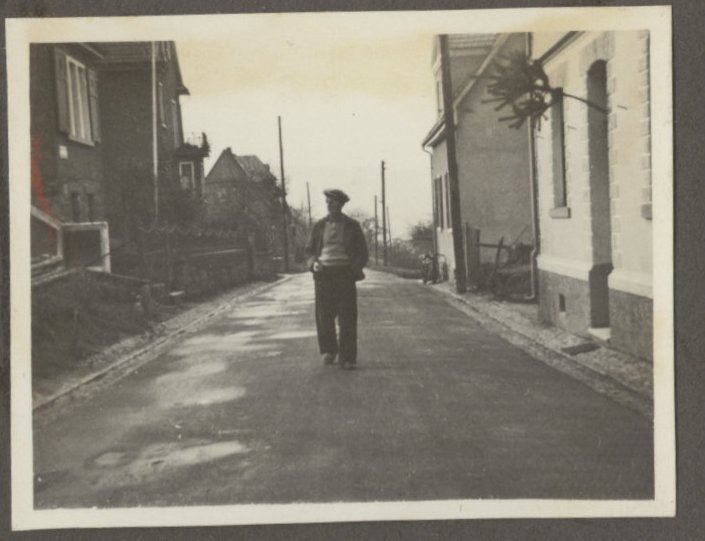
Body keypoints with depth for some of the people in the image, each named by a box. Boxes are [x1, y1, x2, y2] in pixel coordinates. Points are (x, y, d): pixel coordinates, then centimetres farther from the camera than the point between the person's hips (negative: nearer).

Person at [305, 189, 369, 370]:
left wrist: (354, 267, -9)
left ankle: (347, 358, 0)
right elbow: (310, 249, 15)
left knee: (347, 317, -4)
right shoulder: (319, 226, 9)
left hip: (345, 274, -2)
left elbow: (362, 251, 8)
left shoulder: (352, 226, 5)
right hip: (324, 274, 2)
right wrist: (313, 263, -6)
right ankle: (329, 350, 25)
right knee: (324, 316, 3)